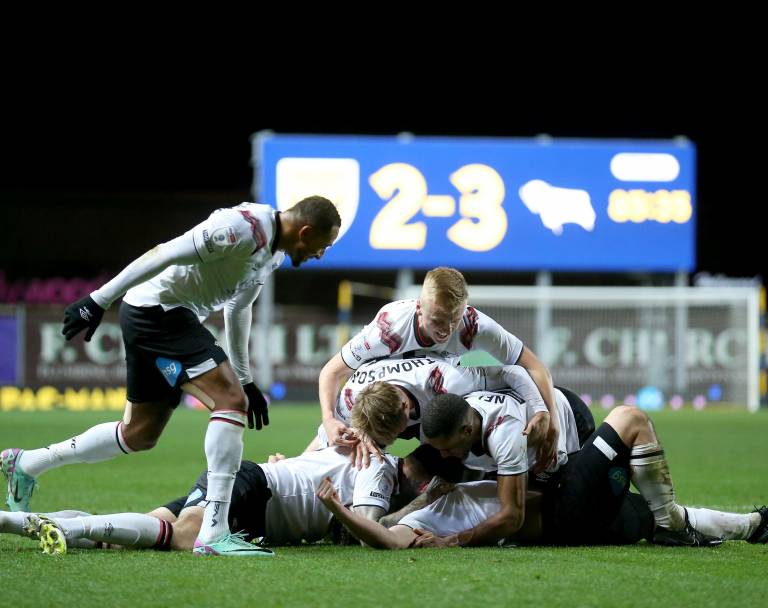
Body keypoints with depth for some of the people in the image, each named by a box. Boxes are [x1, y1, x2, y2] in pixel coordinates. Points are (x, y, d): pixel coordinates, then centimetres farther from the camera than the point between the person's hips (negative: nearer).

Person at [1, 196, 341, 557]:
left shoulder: (276, 252, 11)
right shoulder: (244, 228, -21)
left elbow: (237, 308, 23)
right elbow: (164, 255, -24)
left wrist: (244, 378, 25)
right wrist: (99, 300, -24)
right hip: (158, 308, -10)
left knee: (139, 435, 18)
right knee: (231, 402, -20)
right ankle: (214, 534, -24)